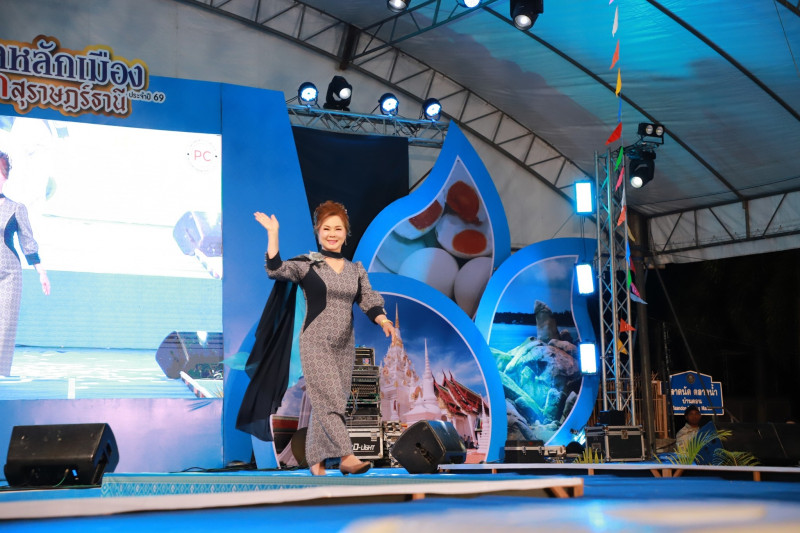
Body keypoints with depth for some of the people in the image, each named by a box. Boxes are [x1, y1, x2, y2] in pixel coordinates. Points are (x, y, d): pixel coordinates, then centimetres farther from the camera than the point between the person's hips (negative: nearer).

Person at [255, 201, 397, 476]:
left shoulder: (356, 270, 13)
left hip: (345, 345, 5)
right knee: (329, 398, -16)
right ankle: (347, 457, -21)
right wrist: (273, 234, -20)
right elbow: (275, 270, -16)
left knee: (327, 403, 5)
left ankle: (315, 459, 14)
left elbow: (369, 302, 6)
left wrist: (384, 322, -13)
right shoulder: (306, 264, 0)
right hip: (316, 343, -4)